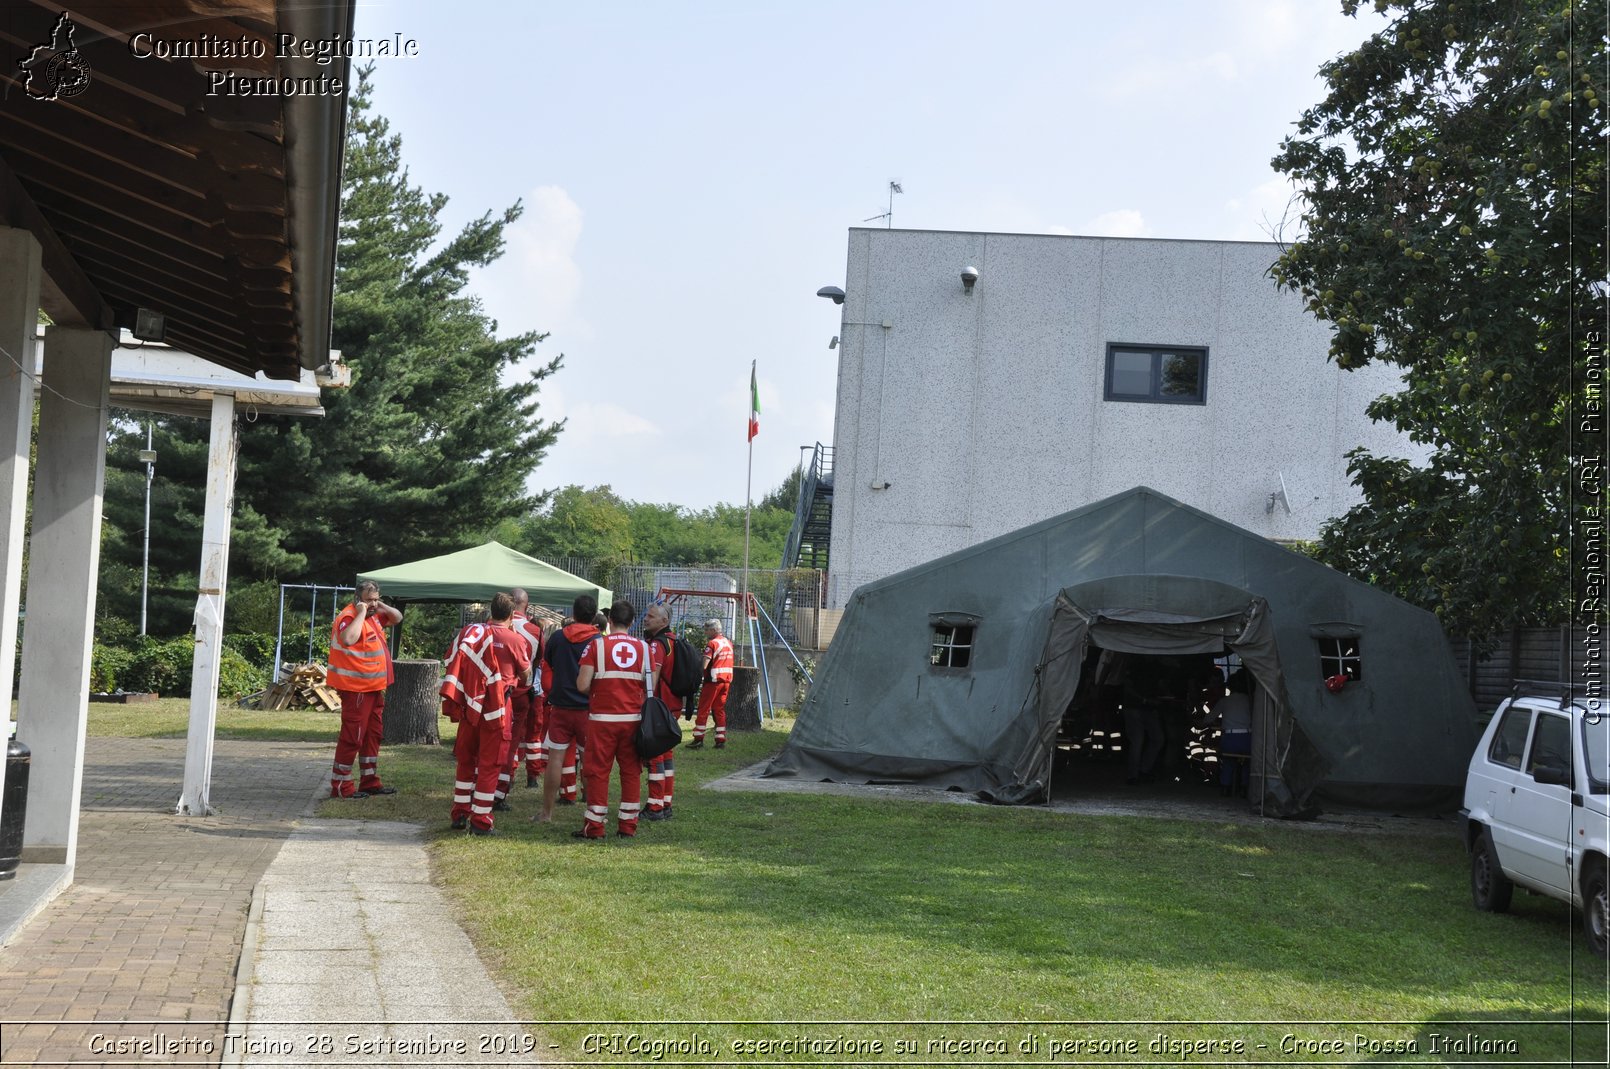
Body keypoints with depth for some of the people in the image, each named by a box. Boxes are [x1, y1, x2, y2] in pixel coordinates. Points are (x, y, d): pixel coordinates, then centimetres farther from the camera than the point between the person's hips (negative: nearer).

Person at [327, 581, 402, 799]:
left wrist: (382, 607, 6)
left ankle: (370, 781, 25)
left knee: (373, 735, 16)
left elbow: (397, 618, 26)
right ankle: (340, 786, -3)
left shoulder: (374, 616, 13)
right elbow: (348, 639, -37)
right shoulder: (349, 617, -16)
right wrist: (361, 613, -27)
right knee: (352, 737, -7)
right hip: (356, 689, -10)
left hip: (375, 688, 10)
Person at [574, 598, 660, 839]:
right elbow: (651, 687, 0)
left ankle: (594, 826, 7)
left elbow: (582, 685, -12)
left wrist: (594, 693, 9)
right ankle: (628, 825, 13)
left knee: (598, 771, 5)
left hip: (602, 718, -2)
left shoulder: (596, 645, -6)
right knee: (631, 771, 10)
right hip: (633, 718, 2)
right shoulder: (644, 648, 2)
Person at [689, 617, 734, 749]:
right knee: (720, 710, 12)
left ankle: (698, 740, -1)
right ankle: (721, 740, 9)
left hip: (713, 680, -7)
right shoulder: (728, 642, 12)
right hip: (726, 680, 7)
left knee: (703, 710, -1)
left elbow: (704, 666, -19)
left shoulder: (712, 643, -12)